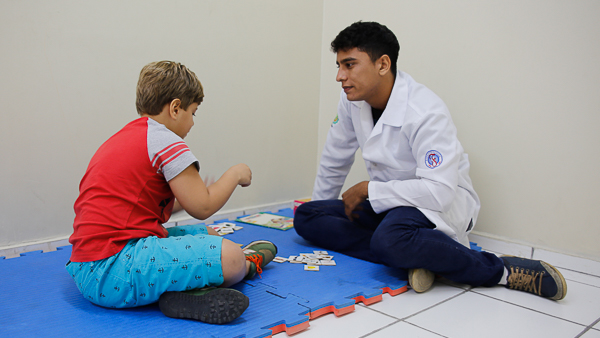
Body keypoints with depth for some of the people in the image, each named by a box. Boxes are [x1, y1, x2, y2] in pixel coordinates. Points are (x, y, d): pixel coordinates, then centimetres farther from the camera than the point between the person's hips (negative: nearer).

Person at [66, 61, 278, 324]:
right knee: (228, 256, -18)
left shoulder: (127, 136, 20)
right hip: (112, 272, -11)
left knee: (208, 235, 23)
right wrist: (235, 173, 5)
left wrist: (196, 190, 29)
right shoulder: (165, 140, -11)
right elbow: (202, 208, -10)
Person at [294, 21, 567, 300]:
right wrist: (320, 213, 19)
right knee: (306, 217, -11)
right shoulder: (352, 100, -3)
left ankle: (501, 271, -20)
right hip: (389, 204, 8)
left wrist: (368, 190, -21)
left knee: (390, 238, -41)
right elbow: (334, 161, 11)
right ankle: (412, 257, -18)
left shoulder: (426, 112, -25)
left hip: (446, 202, -7)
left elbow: (439, 191, -31)